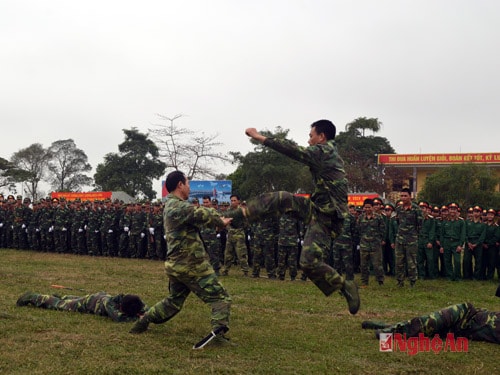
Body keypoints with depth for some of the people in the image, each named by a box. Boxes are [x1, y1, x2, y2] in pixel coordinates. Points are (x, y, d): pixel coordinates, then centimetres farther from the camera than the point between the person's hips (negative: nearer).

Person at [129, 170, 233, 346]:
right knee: (220, 298, -5)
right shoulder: (180, 206, -17)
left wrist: (217, 218, -4)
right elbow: (202, 214, -24)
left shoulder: (170, 206, 15)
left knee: (173, 301, 26)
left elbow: (200, 212, 11)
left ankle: (144, 321, 26)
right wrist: (220, 222, -5)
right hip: (192, 265, -9)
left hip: (176, 265, 9)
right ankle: (218, 330, -21)